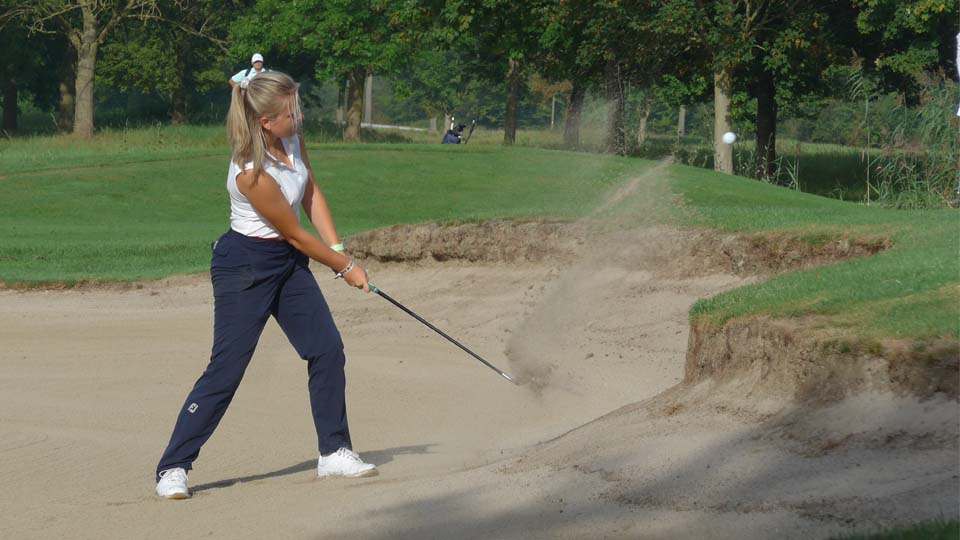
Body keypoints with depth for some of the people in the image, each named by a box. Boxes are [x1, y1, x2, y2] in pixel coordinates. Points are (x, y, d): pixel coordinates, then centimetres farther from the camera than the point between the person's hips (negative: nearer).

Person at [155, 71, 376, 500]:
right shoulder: (252, 173, -29)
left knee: (327, 350, 5)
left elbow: (311, 194, 9)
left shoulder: (291, 138, -6)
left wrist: (338, 249, -1)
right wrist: (345, 269, -5)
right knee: (226, 368, -9)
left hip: (288, 263, 8)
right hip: (245, 267, -8)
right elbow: (296, 235, -17)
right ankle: (172, 468, -2)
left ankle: (334, 452, 18)